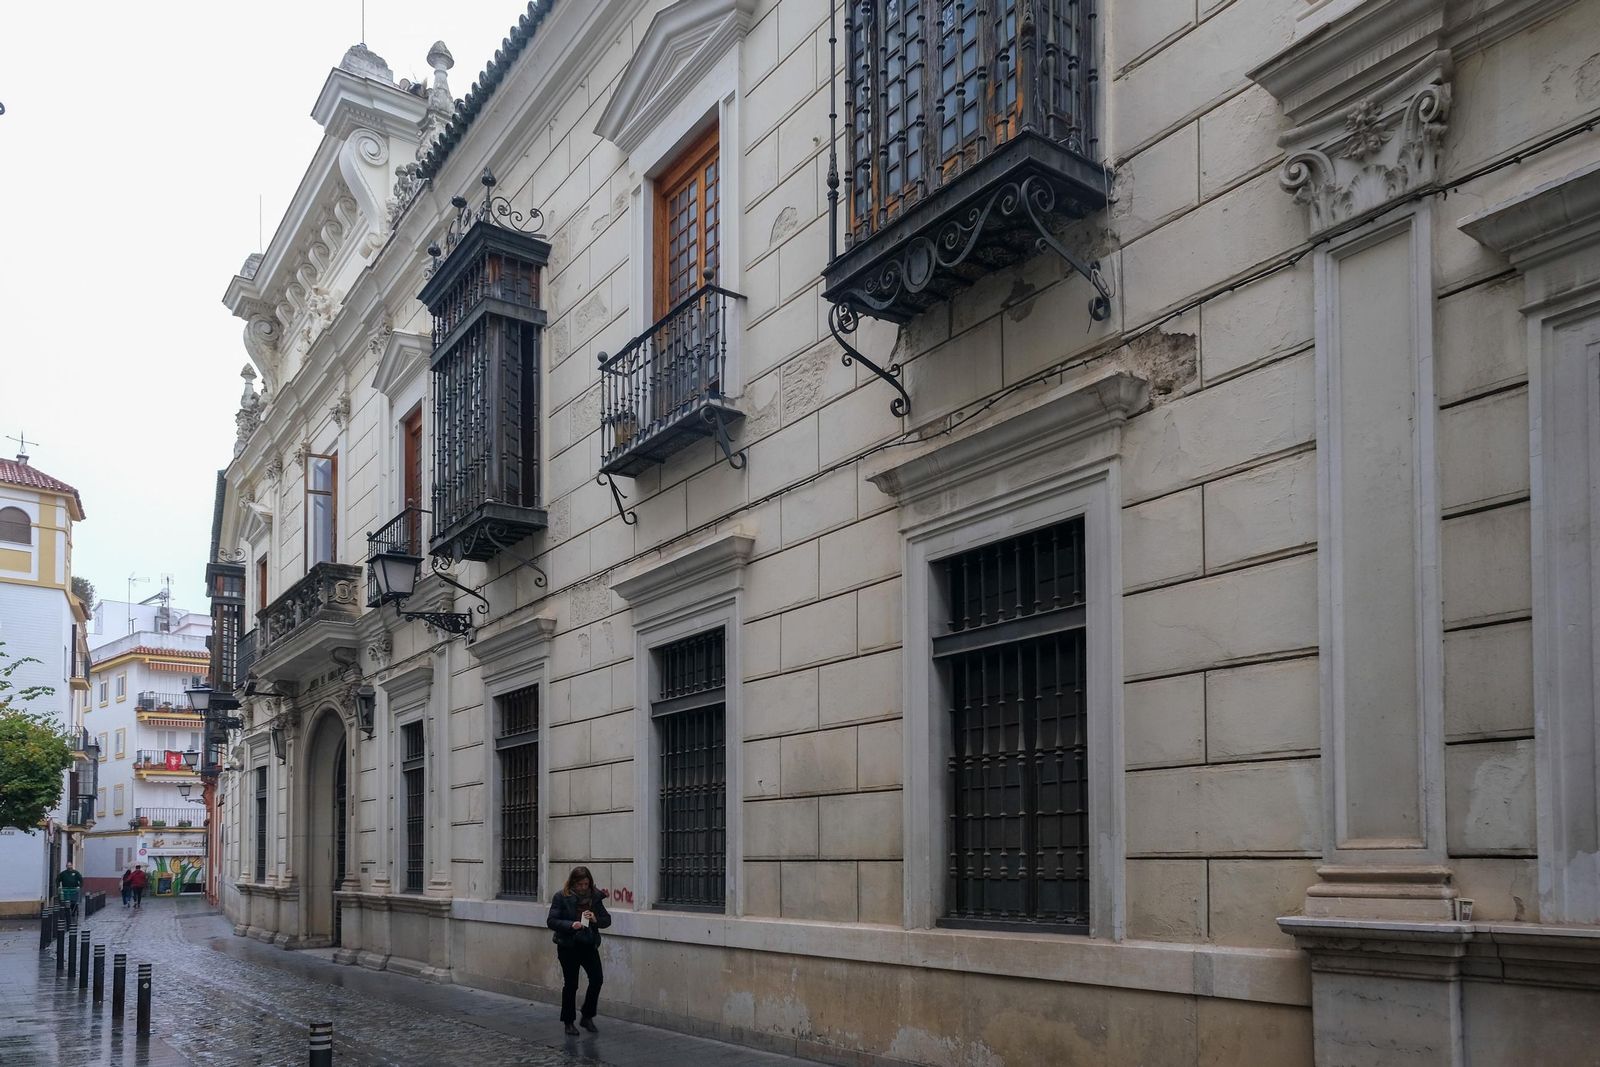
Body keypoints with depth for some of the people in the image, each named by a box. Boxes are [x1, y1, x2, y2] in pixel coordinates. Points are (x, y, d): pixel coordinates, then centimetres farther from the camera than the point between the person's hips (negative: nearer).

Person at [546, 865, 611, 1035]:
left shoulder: (595, 896, 2)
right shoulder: (562, 897, -7)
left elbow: (607, 919, 6)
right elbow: (551, 921, -10)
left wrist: (596, 919, -16)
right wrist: (571, 925, -24)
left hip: (589, 945, 3)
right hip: (568, 946, -3)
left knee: (597, 978, -9)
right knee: (570, 984, 3)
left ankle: (587, 1017, 9)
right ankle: (568, 1022, 18)